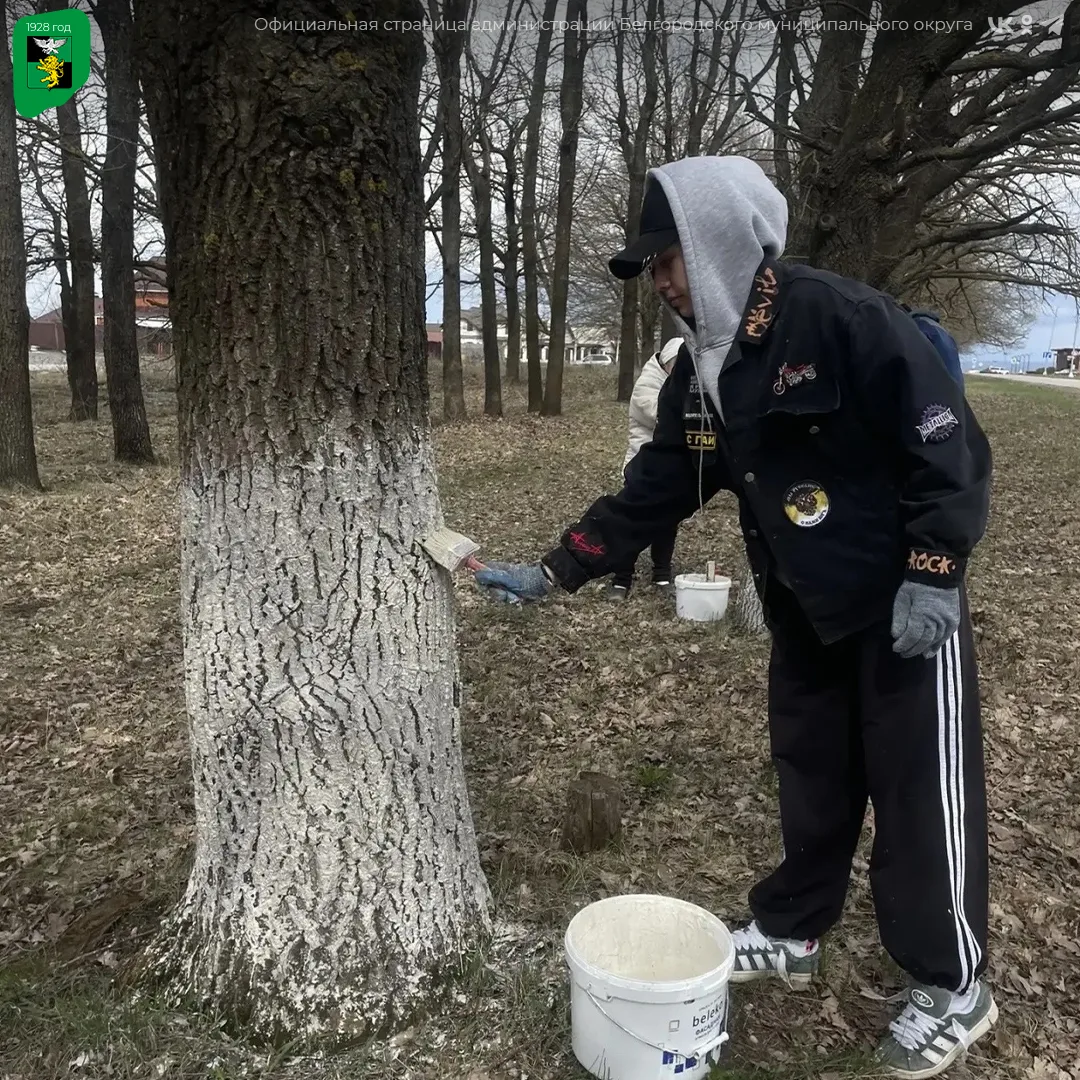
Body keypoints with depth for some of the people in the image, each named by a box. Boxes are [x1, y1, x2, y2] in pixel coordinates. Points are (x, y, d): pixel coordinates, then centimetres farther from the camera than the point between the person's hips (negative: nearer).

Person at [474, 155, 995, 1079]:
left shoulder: (846, 320, -19)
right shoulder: (701, 370, 4)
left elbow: (949, 445, -18)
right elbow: (652, 492, 5)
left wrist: (933, 577, -20)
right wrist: (551, 573, 2)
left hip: (904, 603, -7)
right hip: (803, 614, 7)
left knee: (922, 793, 4)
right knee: (810, 778, 18)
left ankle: (953, 989, 24)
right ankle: (791, 934, 37)